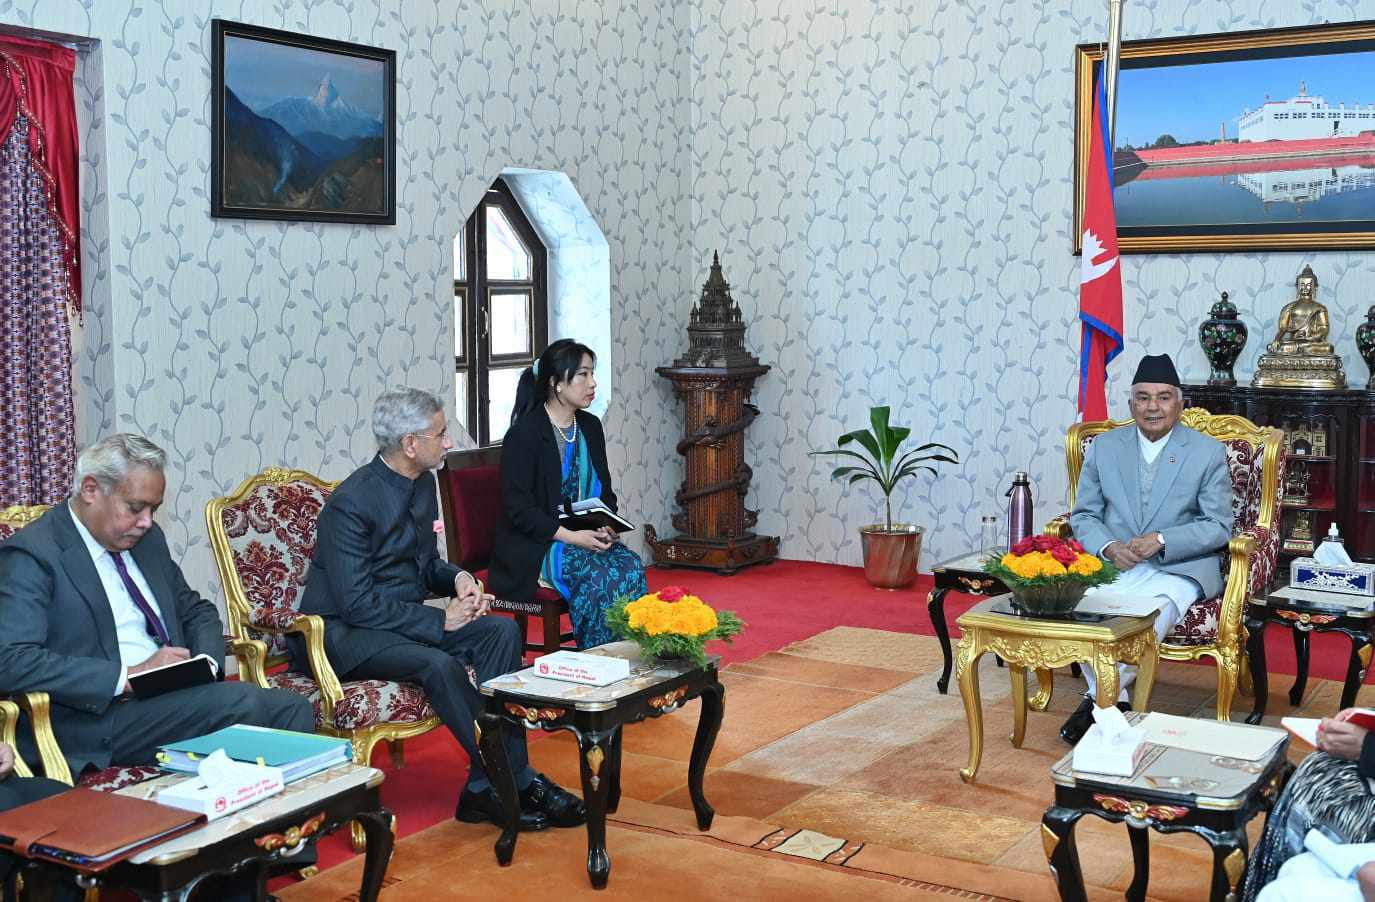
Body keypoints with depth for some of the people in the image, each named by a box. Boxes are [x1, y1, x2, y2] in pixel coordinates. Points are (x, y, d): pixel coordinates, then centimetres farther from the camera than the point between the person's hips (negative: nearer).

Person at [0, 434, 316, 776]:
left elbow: (197, 612, 27)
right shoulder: (31, 554, -6)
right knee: (245, 703, -28)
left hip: (176, 696, 8)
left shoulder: (148, 538, 17)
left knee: (293, 708, -17)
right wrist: (128, 676, -22)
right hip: (99, 717, -7)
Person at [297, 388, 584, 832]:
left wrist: (458, 578, -5)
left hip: (402, 618, 8)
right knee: (439, 665, -34)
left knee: (503, 632, -13)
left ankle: (485, 788, -16)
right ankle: (518, 783, -20)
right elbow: (357, 603, -23)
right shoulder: (351, 503, -20)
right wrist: (440, 621, -22)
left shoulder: (422, 483, 6)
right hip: (344, 633, -8)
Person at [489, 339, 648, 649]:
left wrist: (607, 526, -3)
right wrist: (572, 537, -21)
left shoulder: (590, 427, 12)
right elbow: (519, 507, -14)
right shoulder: (524, 433, -10)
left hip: (587, 537, 6)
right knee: (601, 574, -30)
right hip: (536, 545, -6)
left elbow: (605, 491, 19)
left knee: (631, 566, -23)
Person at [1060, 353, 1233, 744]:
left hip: (1179, 566, -2)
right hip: (1112, 561, 2)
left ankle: (1098, 699, -22)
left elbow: (1218, 526, -1)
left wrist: (1160, 541, -17)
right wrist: (1109, 547, -11)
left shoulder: (1208, 452, 3)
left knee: (1156, 608, -35)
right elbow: (1083, 514, 11)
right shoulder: (1104, 447, 11)